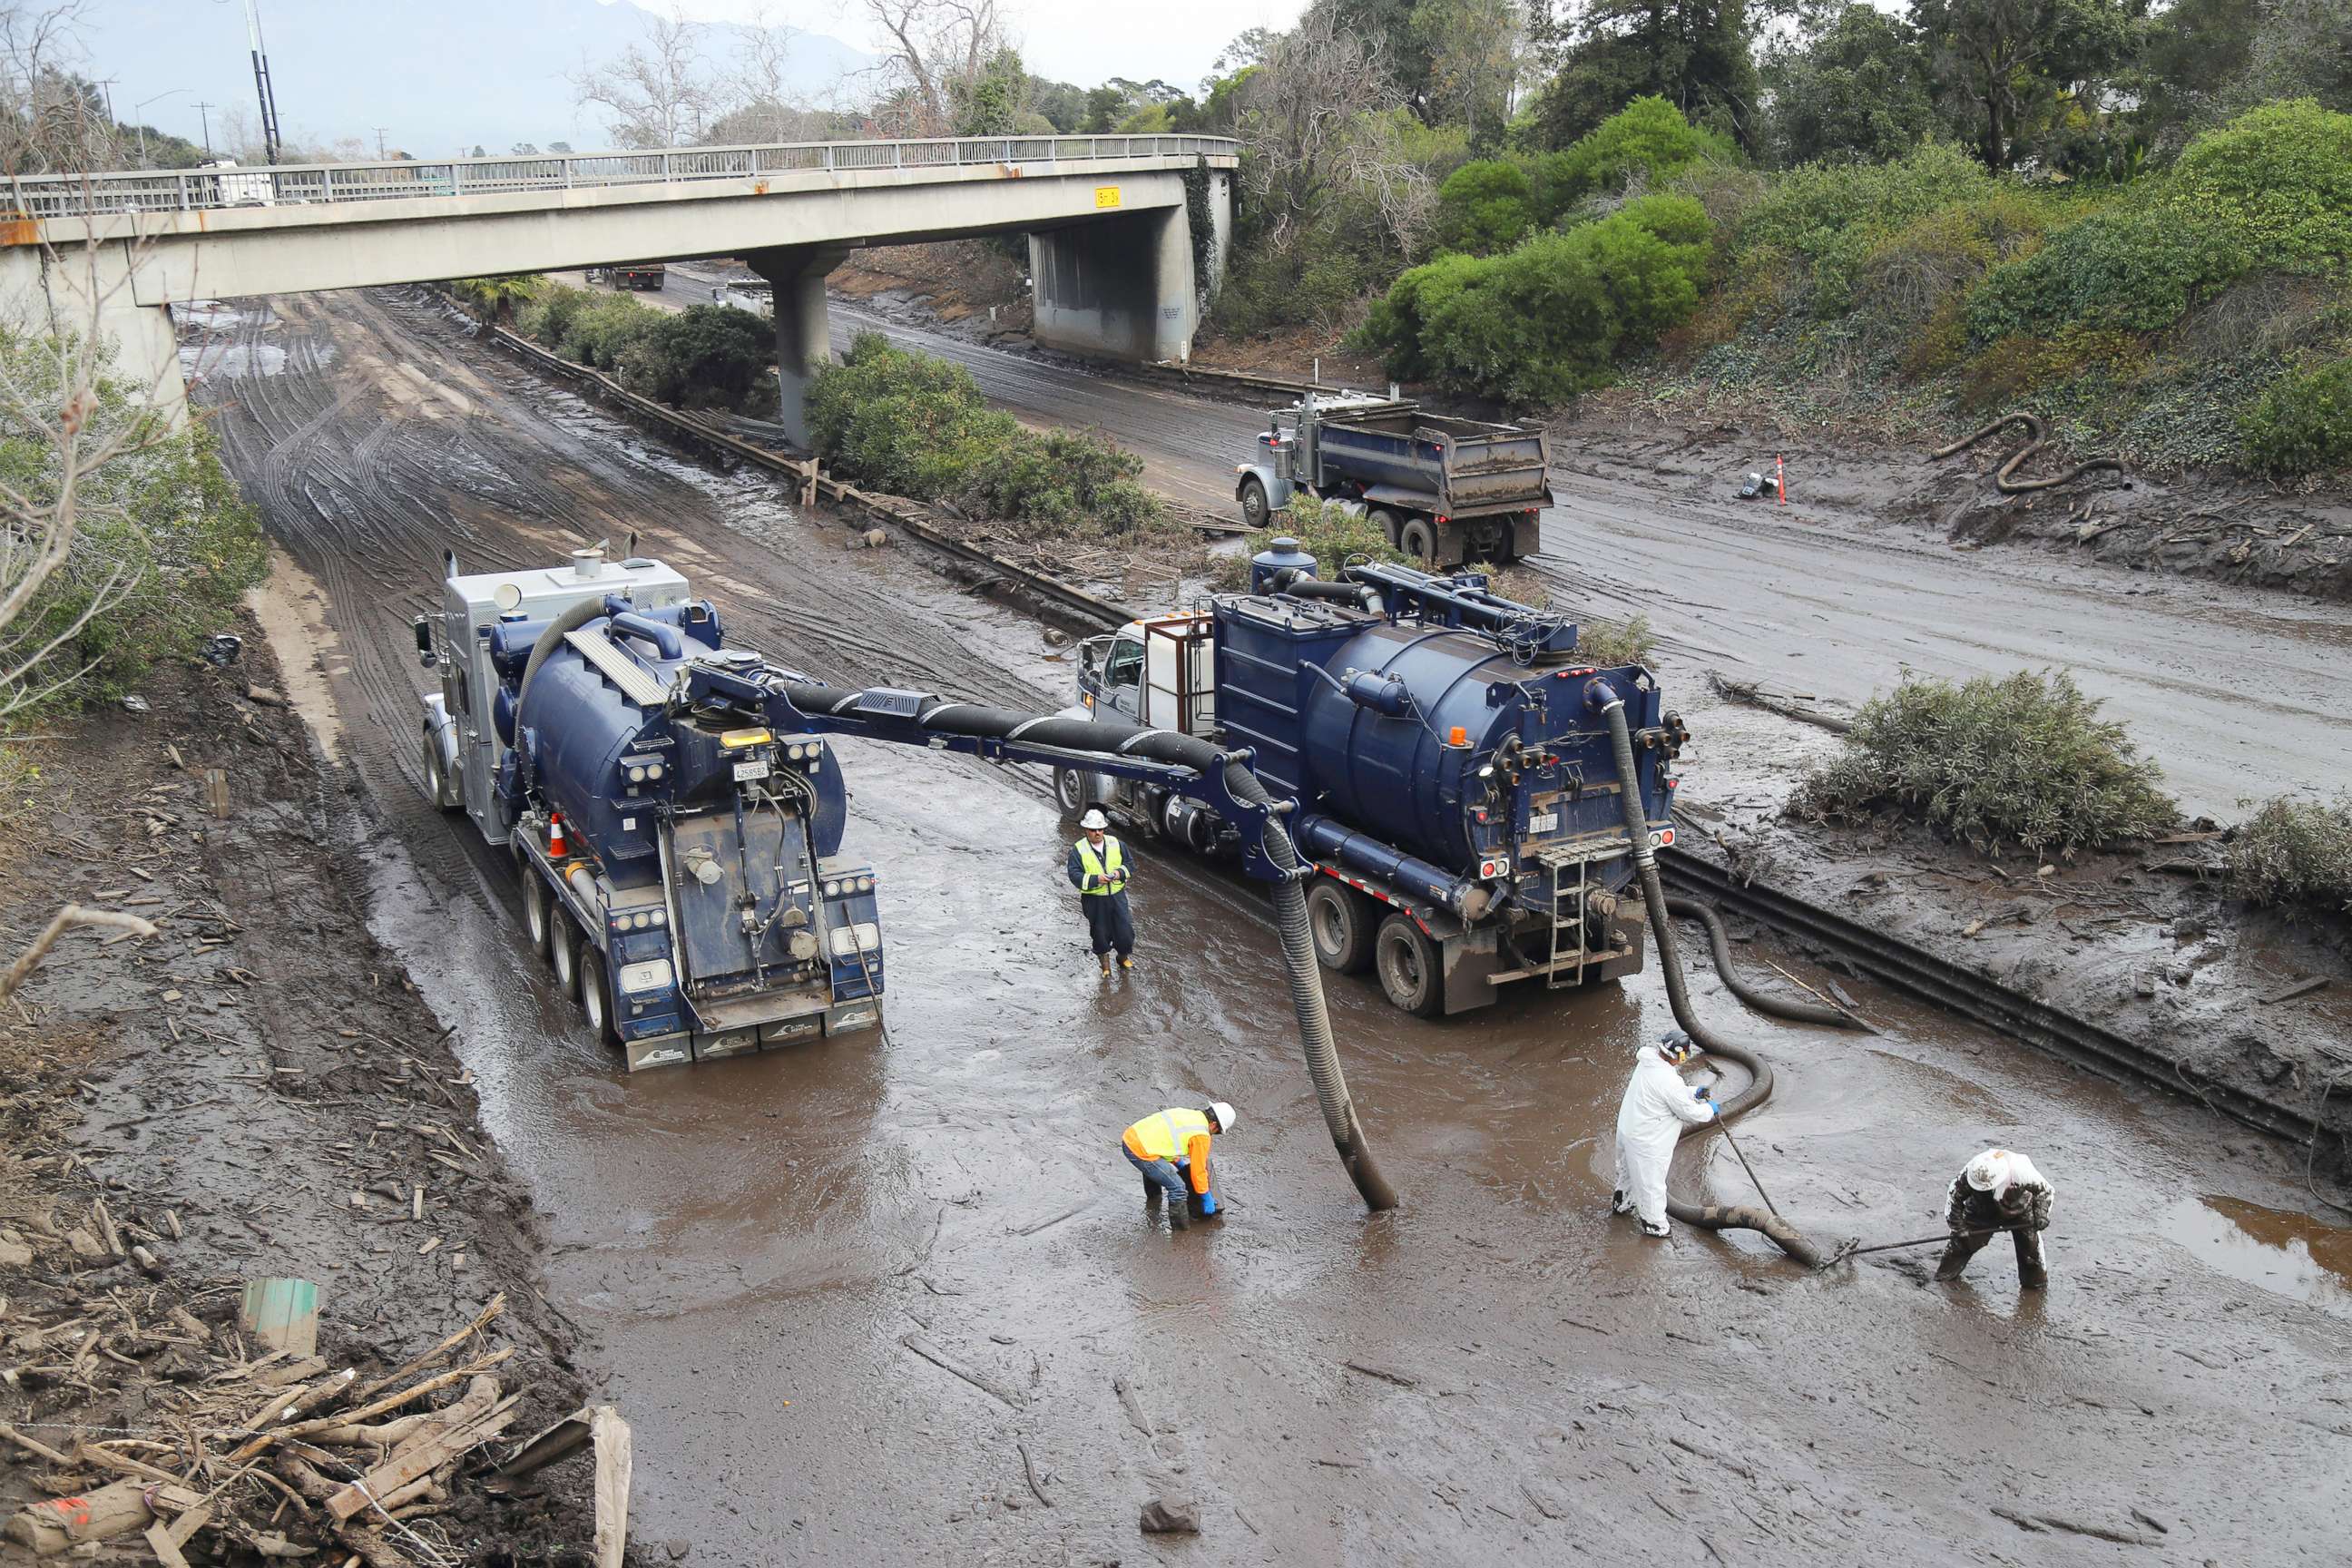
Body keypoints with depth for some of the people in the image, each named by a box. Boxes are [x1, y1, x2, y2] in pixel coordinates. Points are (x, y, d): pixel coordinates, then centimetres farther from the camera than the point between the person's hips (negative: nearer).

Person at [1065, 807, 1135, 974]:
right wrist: (1095, 879, -28)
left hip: (1117, 896, 2)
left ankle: (1124, 956, 31)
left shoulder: (1116, 844, 2)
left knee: (1124, 928, 4)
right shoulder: (1078, 850, -9)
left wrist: (1120, 872, -13)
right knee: (1100, 932, 10)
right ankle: (1105, 963, 31)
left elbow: (1129, 863, 9)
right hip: (1094, 900, -2)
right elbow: (1075, 875, -15)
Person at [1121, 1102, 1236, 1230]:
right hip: (1141, 1152, -9)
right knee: (1177, 1186, -2)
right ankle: (1181, 1230, 8)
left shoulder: (1184, 1113, 20)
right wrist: (1207, 1198, 14)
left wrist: (1179, 1163, 50)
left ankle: (1153, 1200, 59)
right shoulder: (1201, 1135, -4)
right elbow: (1198, 1170, 1)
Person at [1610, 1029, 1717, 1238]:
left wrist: (1694, 1093, 8)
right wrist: (1709, 1109, 0)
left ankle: (1621, 1203, 52)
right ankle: (1653, 1223, 30)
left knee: (1629, 1171, 31)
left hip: (1627, 1128, 9)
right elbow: (1690, 1113, -19)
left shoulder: (1647, 1062, -4)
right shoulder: (1670, 1081, -32)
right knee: (1651, 1182, 12)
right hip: (1647, 1142, -9)